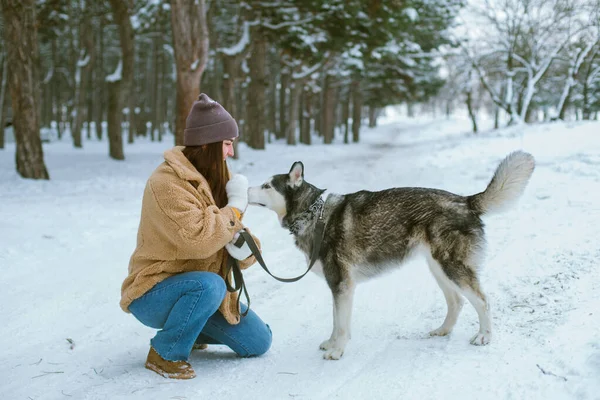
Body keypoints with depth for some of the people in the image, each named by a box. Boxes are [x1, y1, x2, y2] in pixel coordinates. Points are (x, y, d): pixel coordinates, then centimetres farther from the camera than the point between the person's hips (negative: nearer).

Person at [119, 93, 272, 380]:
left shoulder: (212, 178, 4)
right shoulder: (167, 183, -23)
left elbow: (229, 232, 5)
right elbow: (198, 239, -35)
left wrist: (244, 248, -19)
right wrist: (235, 206, -22)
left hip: (203, 288, 8)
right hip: (154, 294, -8)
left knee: (258, 343, 4)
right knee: (210, 285, -38)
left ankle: (186, 329, 24)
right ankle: (165, 353, -15)